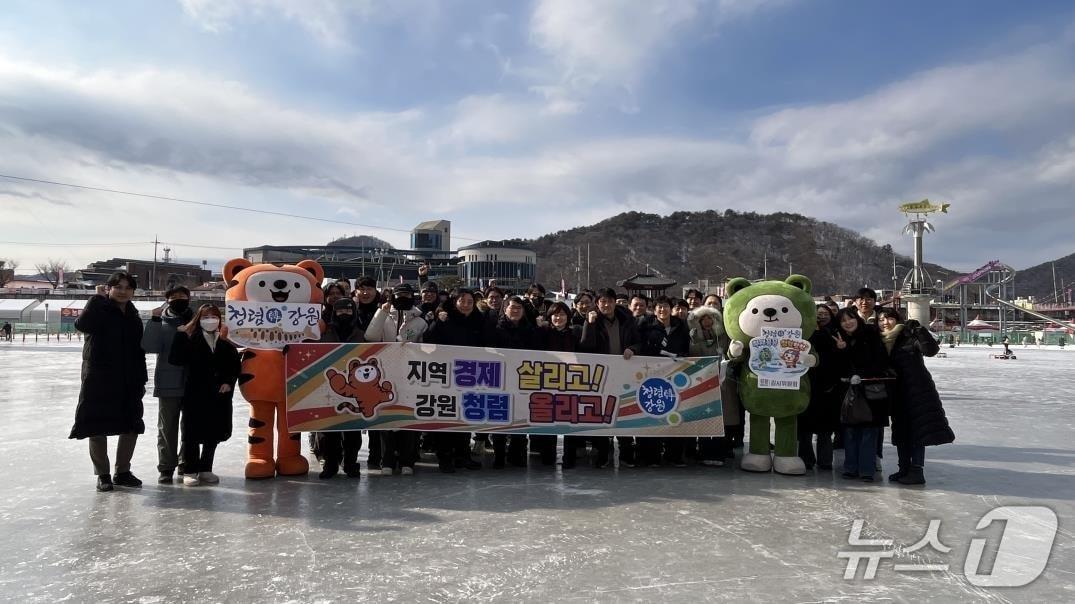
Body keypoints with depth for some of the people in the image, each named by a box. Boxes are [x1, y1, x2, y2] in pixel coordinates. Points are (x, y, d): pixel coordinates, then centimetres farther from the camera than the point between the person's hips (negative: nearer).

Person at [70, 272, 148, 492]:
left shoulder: (133, 316, 10)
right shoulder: (100, 309, -6)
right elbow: (81, 324, -28)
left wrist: (141, 379, 10)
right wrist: (98, 297, -21)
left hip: (128, 381, 5)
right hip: (99, 379, -5)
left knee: (131, 426, 9)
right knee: (98, 427, 3)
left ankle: (123, 471, 23)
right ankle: (103, 474, 16)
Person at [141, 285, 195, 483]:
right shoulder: (162, 324, 1)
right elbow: (149, 347, -15)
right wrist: (154, 320, -18)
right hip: (169, 384, -2)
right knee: (167, 427, 5)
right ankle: (166, 467, 13)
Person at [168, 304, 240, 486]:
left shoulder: (226, 345, 6)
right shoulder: (190, 339, -4)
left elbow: (235, 366, 11)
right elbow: (175, 359, -15)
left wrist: (229, 382, -3)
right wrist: (180, 335, -18)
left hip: (219, 396, 4)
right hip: (195, 395, -4)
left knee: (214, 433, 11)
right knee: (192, 434, 2)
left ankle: (205, 469, 24)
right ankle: (190, 471, 14)